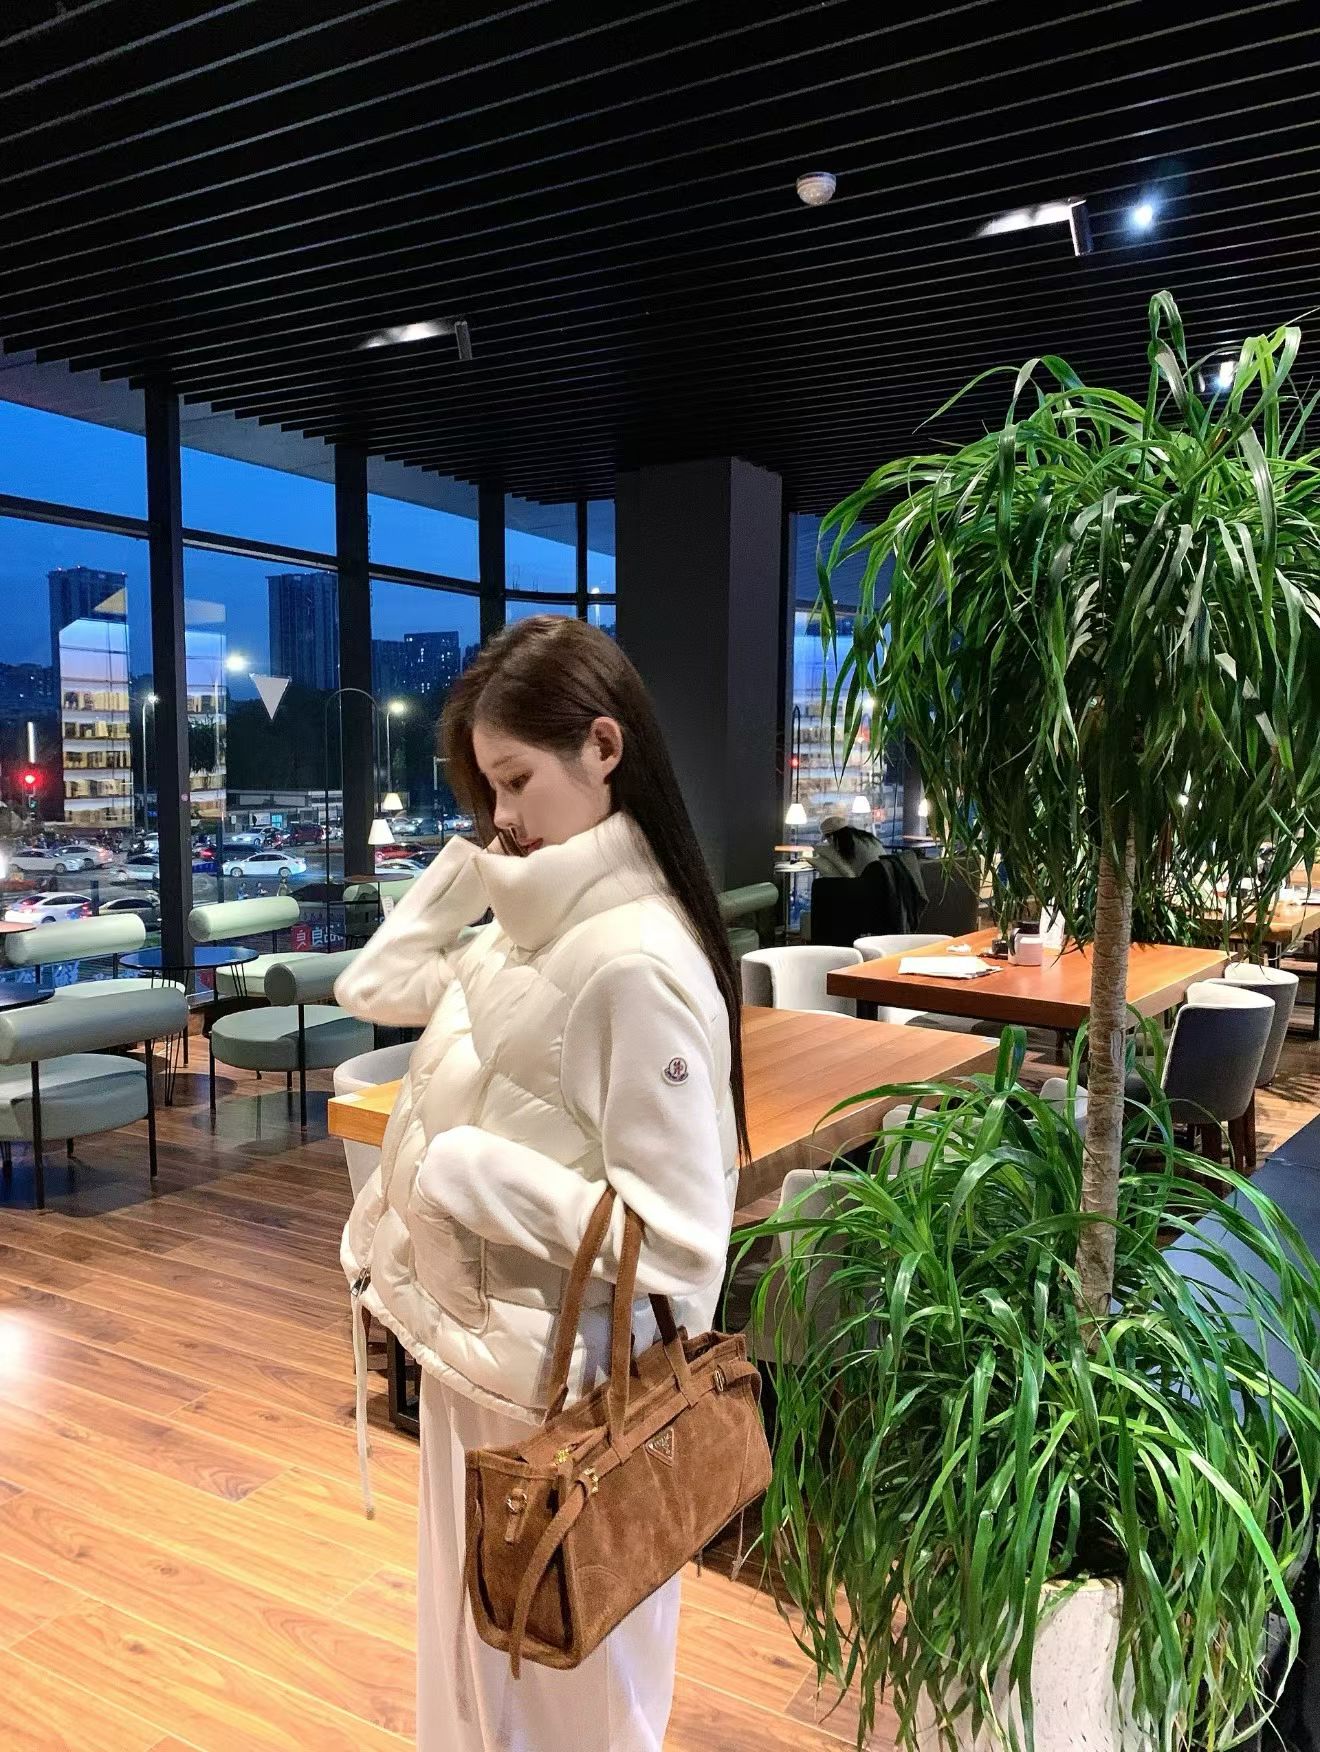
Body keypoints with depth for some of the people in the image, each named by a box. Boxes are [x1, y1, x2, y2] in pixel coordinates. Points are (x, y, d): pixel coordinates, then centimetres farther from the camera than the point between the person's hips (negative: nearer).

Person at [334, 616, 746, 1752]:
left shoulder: (635, 960, -26)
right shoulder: (532, 922, -1)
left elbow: (674, 1238, -26)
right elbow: (375, 989, 8)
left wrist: (466, 1169, -24)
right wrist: (465, 866, 0)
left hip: (556, 1377, -7)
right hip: (474, 1341, 8)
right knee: (476, 1638, 29)